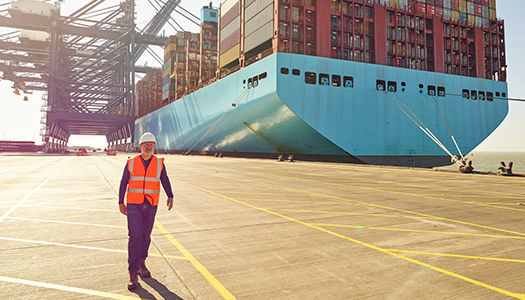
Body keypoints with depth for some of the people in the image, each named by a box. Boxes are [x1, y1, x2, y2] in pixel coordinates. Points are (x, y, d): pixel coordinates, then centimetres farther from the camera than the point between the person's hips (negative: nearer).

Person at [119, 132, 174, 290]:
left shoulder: (159, 163, 2)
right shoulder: (131, 162, 0)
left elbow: (165, 181, -2)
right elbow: (123, 182, 5)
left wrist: (170, 197, -18)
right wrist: (121, 202, 5)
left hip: (151, 205, 2)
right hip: (133, 204, -2)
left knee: (145, 236, 13)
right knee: (135, 236, -11)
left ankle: (141, 262, 35)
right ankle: (133, 273, -5)